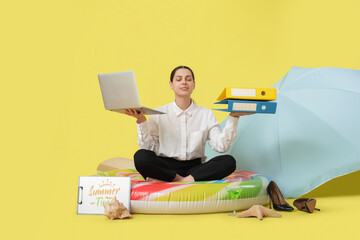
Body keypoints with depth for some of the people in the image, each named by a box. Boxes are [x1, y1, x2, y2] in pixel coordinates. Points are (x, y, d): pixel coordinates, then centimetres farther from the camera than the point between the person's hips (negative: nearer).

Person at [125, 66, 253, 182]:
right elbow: (148, 146, -1)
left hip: (195, 168, 2)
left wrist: (233, 118, -8)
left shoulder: (206, 114, 10)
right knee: (140, 156, -31)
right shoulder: (159, 114, 7)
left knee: (229, 161, -25)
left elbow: (221, 146, -1)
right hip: (166, 166, -1)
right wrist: (141, 120, -12)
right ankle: (180, 179, -22)